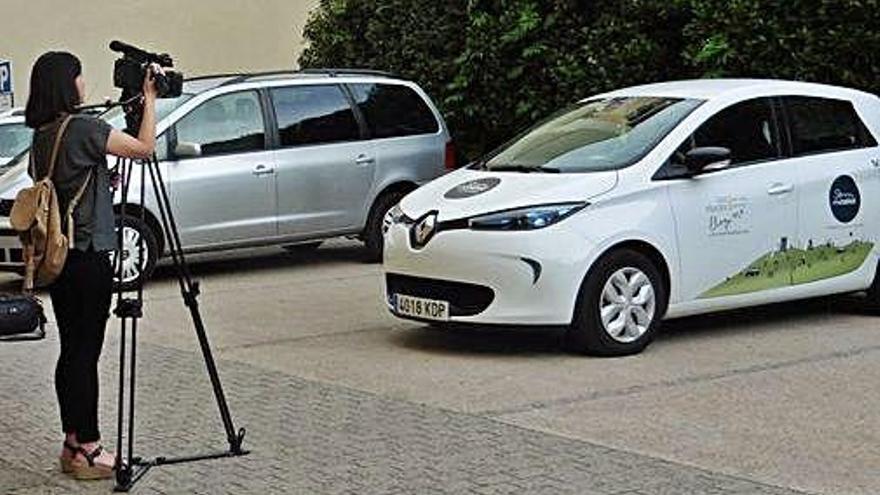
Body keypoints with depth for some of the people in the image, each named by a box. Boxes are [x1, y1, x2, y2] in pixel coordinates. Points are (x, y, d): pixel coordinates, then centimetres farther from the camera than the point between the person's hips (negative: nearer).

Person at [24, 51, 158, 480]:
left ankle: (73, 443, 19)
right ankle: (86, 452, 3)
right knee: (85, 352, -3)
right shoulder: (82, 128, -15)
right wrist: (150, 97, -3)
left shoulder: (42, 135, 11)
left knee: (72, 350, 13)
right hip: (87, 256, -8)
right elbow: (144, 147, -12)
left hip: (57, 255, 8)